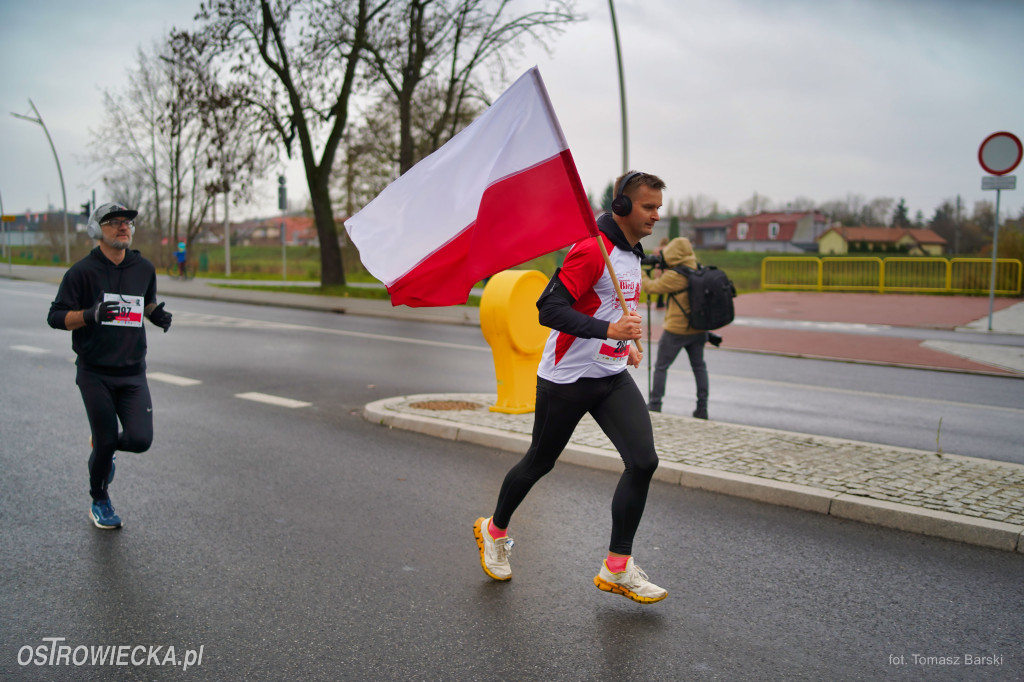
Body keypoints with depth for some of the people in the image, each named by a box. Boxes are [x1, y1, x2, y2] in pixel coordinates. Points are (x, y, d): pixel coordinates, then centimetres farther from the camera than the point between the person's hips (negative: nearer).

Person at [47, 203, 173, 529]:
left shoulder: (144, 268, 7)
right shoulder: (82, 271, -6)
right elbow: (56, 317, -5)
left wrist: (157, 314, 2)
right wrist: (89, 315, -24)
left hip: (133, 373, 3)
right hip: (95, 374, -3)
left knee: (140, 439, -9)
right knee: (106, 441, 1)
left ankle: (103, 448, 28)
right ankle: (100, 502, 28)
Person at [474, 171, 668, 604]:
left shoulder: (631, 253, 12)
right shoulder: (591, 249, -18)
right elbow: (550, 308, -26)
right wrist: (608, 330, -34)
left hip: (612, 378, 8)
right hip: (566, 378, -7)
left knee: (643, 461, -8)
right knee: (540, 463, 10)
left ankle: (617, 568, 3)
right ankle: (494, 530, 37)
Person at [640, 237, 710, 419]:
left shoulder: (675, 276, -19)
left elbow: (651, 287, -8)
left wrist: (640, 272, 7)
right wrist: (662, 269, 13)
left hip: (677, 330, -6)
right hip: (698, 329, 7)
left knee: (661, 367, 7)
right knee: (699, 366, 14)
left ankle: (654, 405, 10)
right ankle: (702, 408, 14)